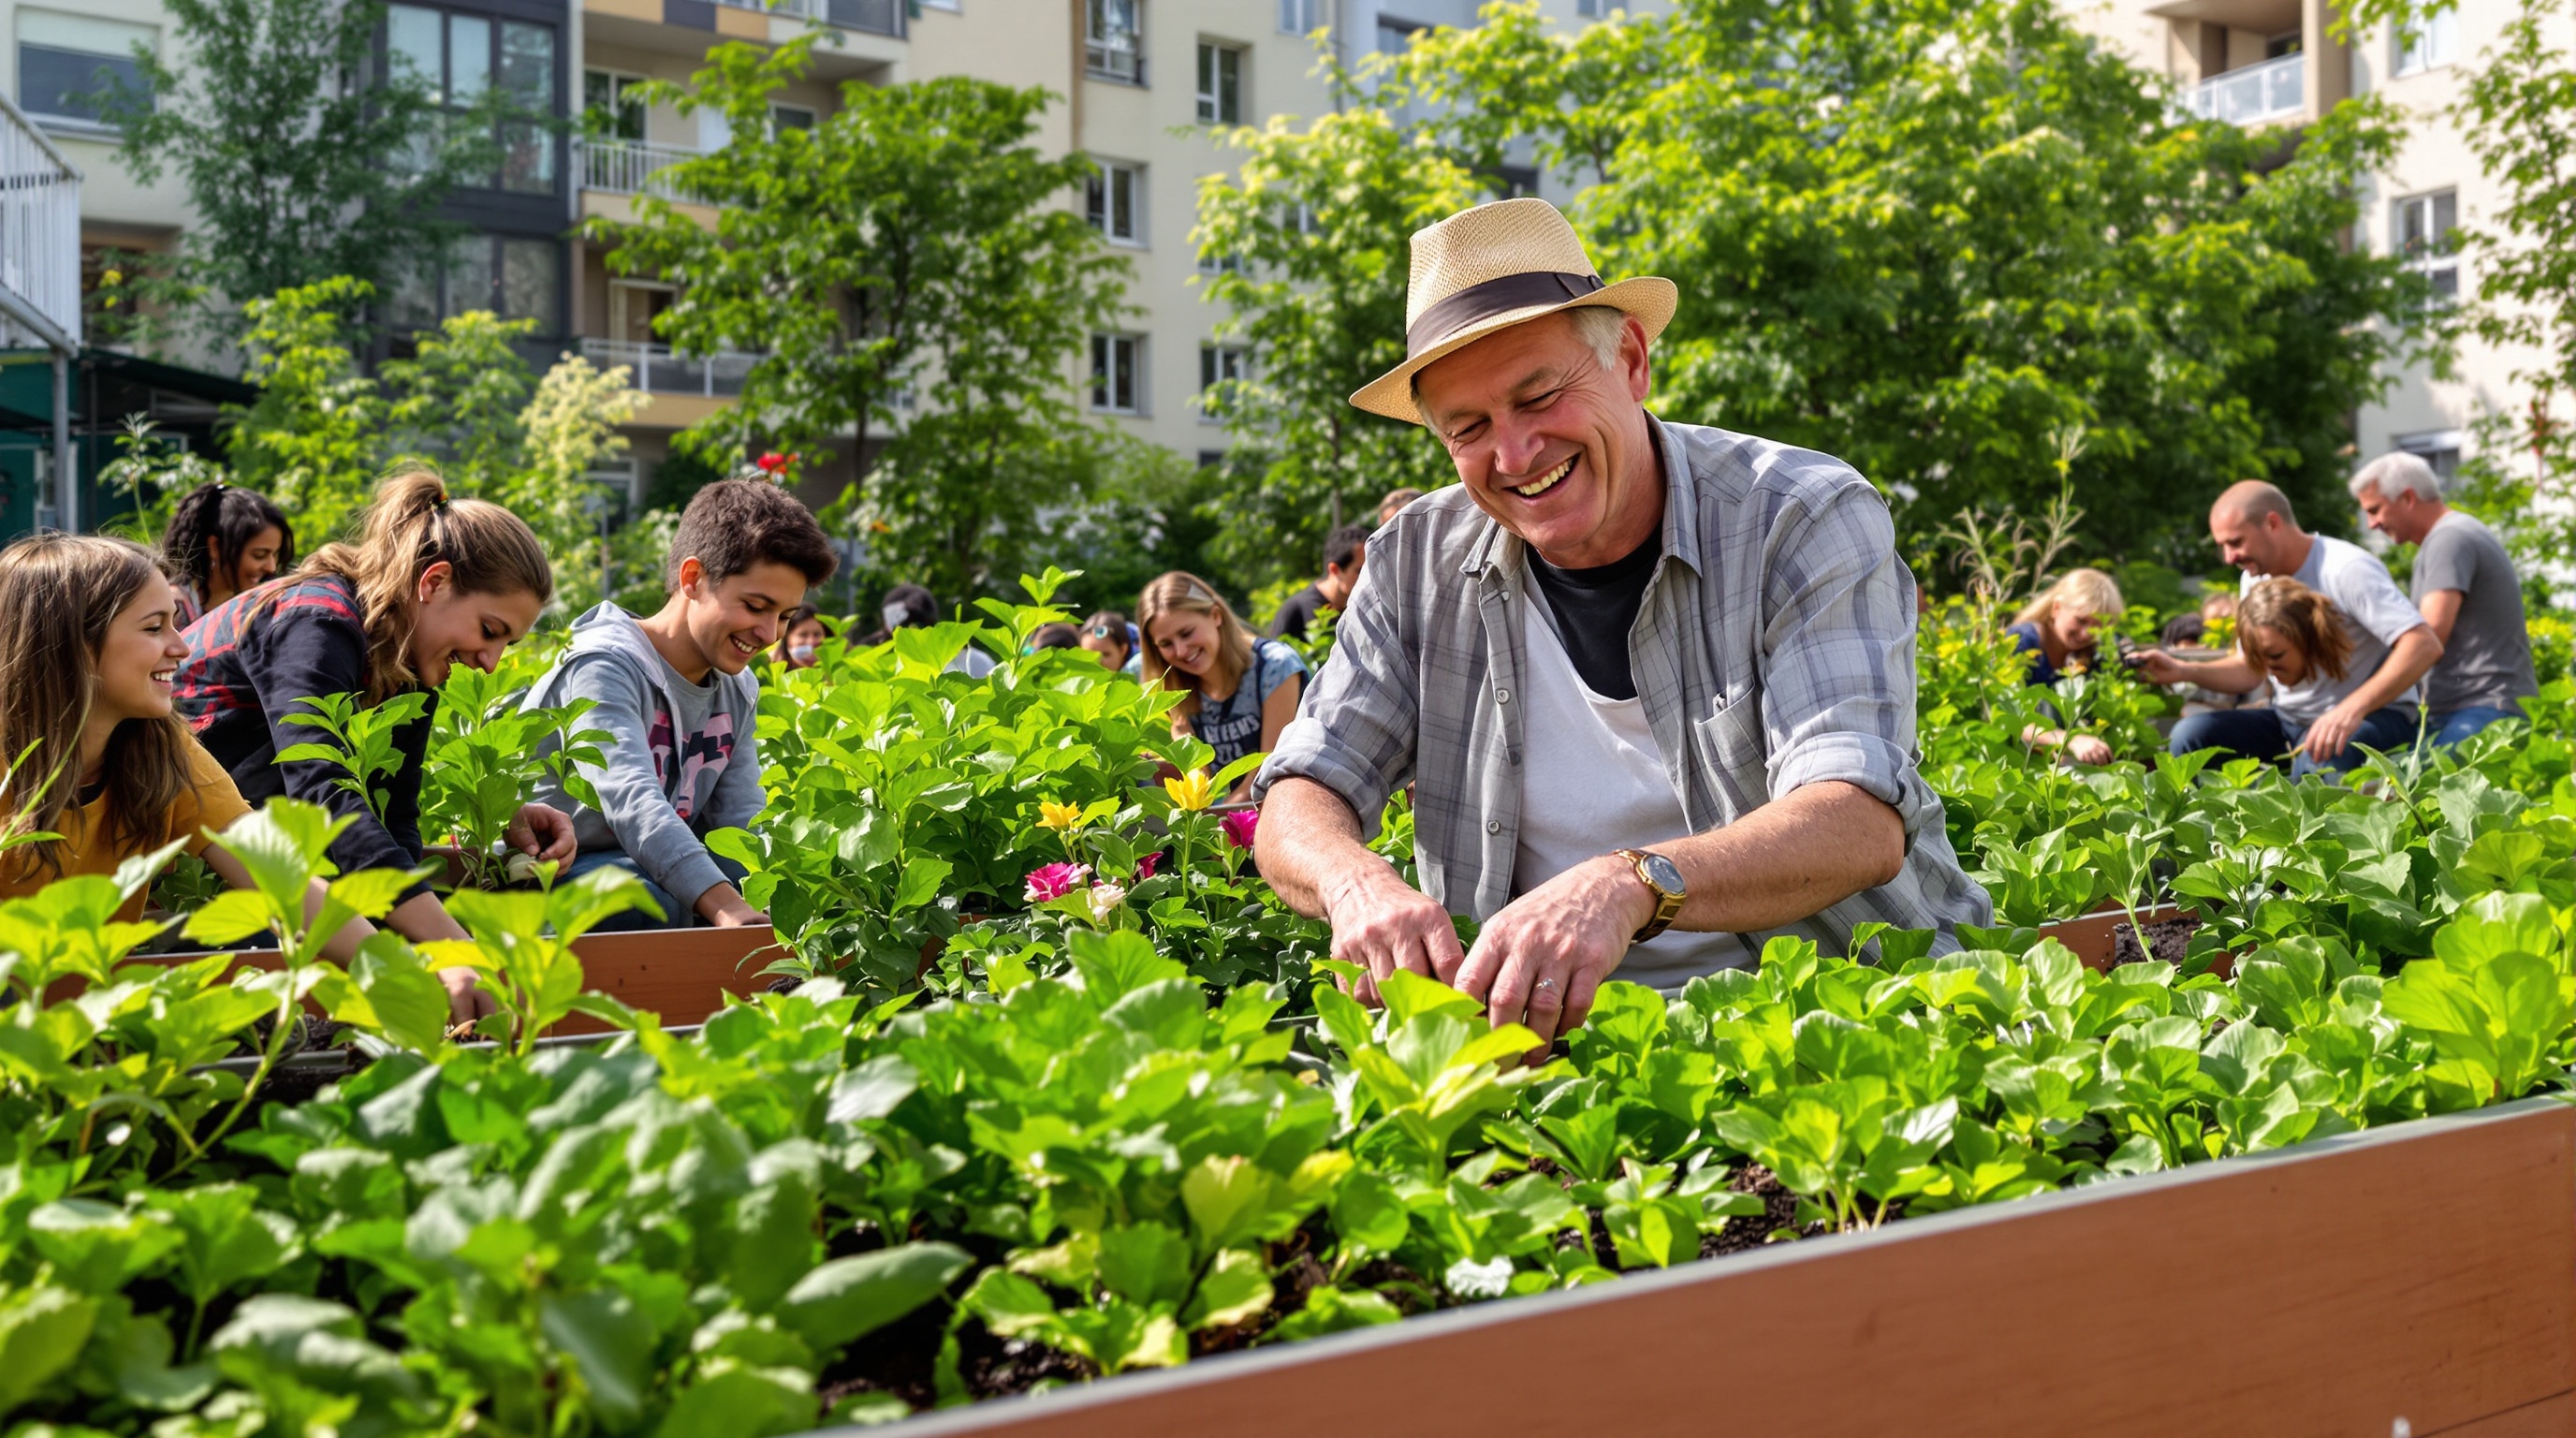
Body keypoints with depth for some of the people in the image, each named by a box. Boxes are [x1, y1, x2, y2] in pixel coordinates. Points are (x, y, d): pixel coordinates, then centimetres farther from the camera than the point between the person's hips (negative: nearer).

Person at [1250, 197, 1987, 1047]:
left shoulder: (1805, 522, -6)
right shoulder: (1422, 562, 5)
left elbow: (1863, 825, -19)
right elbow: (1302, 796, 3)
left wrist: (1630, 887, -39)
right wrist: (1358, 883, -24)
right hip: (1533, 1011, 3)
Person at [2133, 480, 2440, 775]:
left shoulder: (2346, 569, -18)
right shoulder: (2256, 578, 6)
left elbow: (2424, 645, -27)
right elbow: (2250, 669, 14)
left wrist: (2351, 710, -38)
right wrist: (2183, 671, -6)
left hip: (2372, 718, -7)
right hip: (2289, 722, 7)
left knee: (2320, 756, -39)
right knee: (2190, 734, -14)